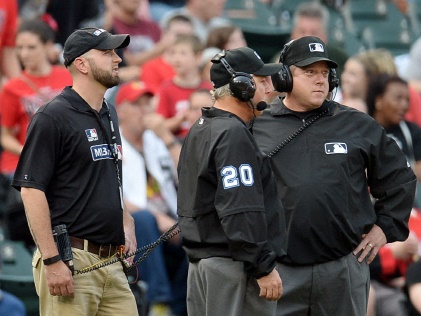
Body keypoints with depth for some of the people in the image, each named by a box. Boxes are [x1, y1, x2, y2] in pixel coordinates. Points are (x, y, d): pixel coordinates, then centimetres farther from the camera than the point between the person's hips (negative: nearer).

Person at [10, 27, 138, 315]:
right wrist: (52, 260, -19)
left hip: (111, 260, 8)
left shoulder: (108, 115, 18)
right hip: (70, 262, -8)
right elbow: (31, 190, -14)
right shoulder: (53, 117, -8)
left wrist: (126, 224, 13)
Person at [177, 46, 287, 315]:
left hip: (199, 261, 10)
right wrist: (264, 268, -19)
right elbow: (240, 213, -21)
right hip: (235, 264, -10)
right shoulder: (233, 134, -14)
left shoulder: (198, 132, 18)